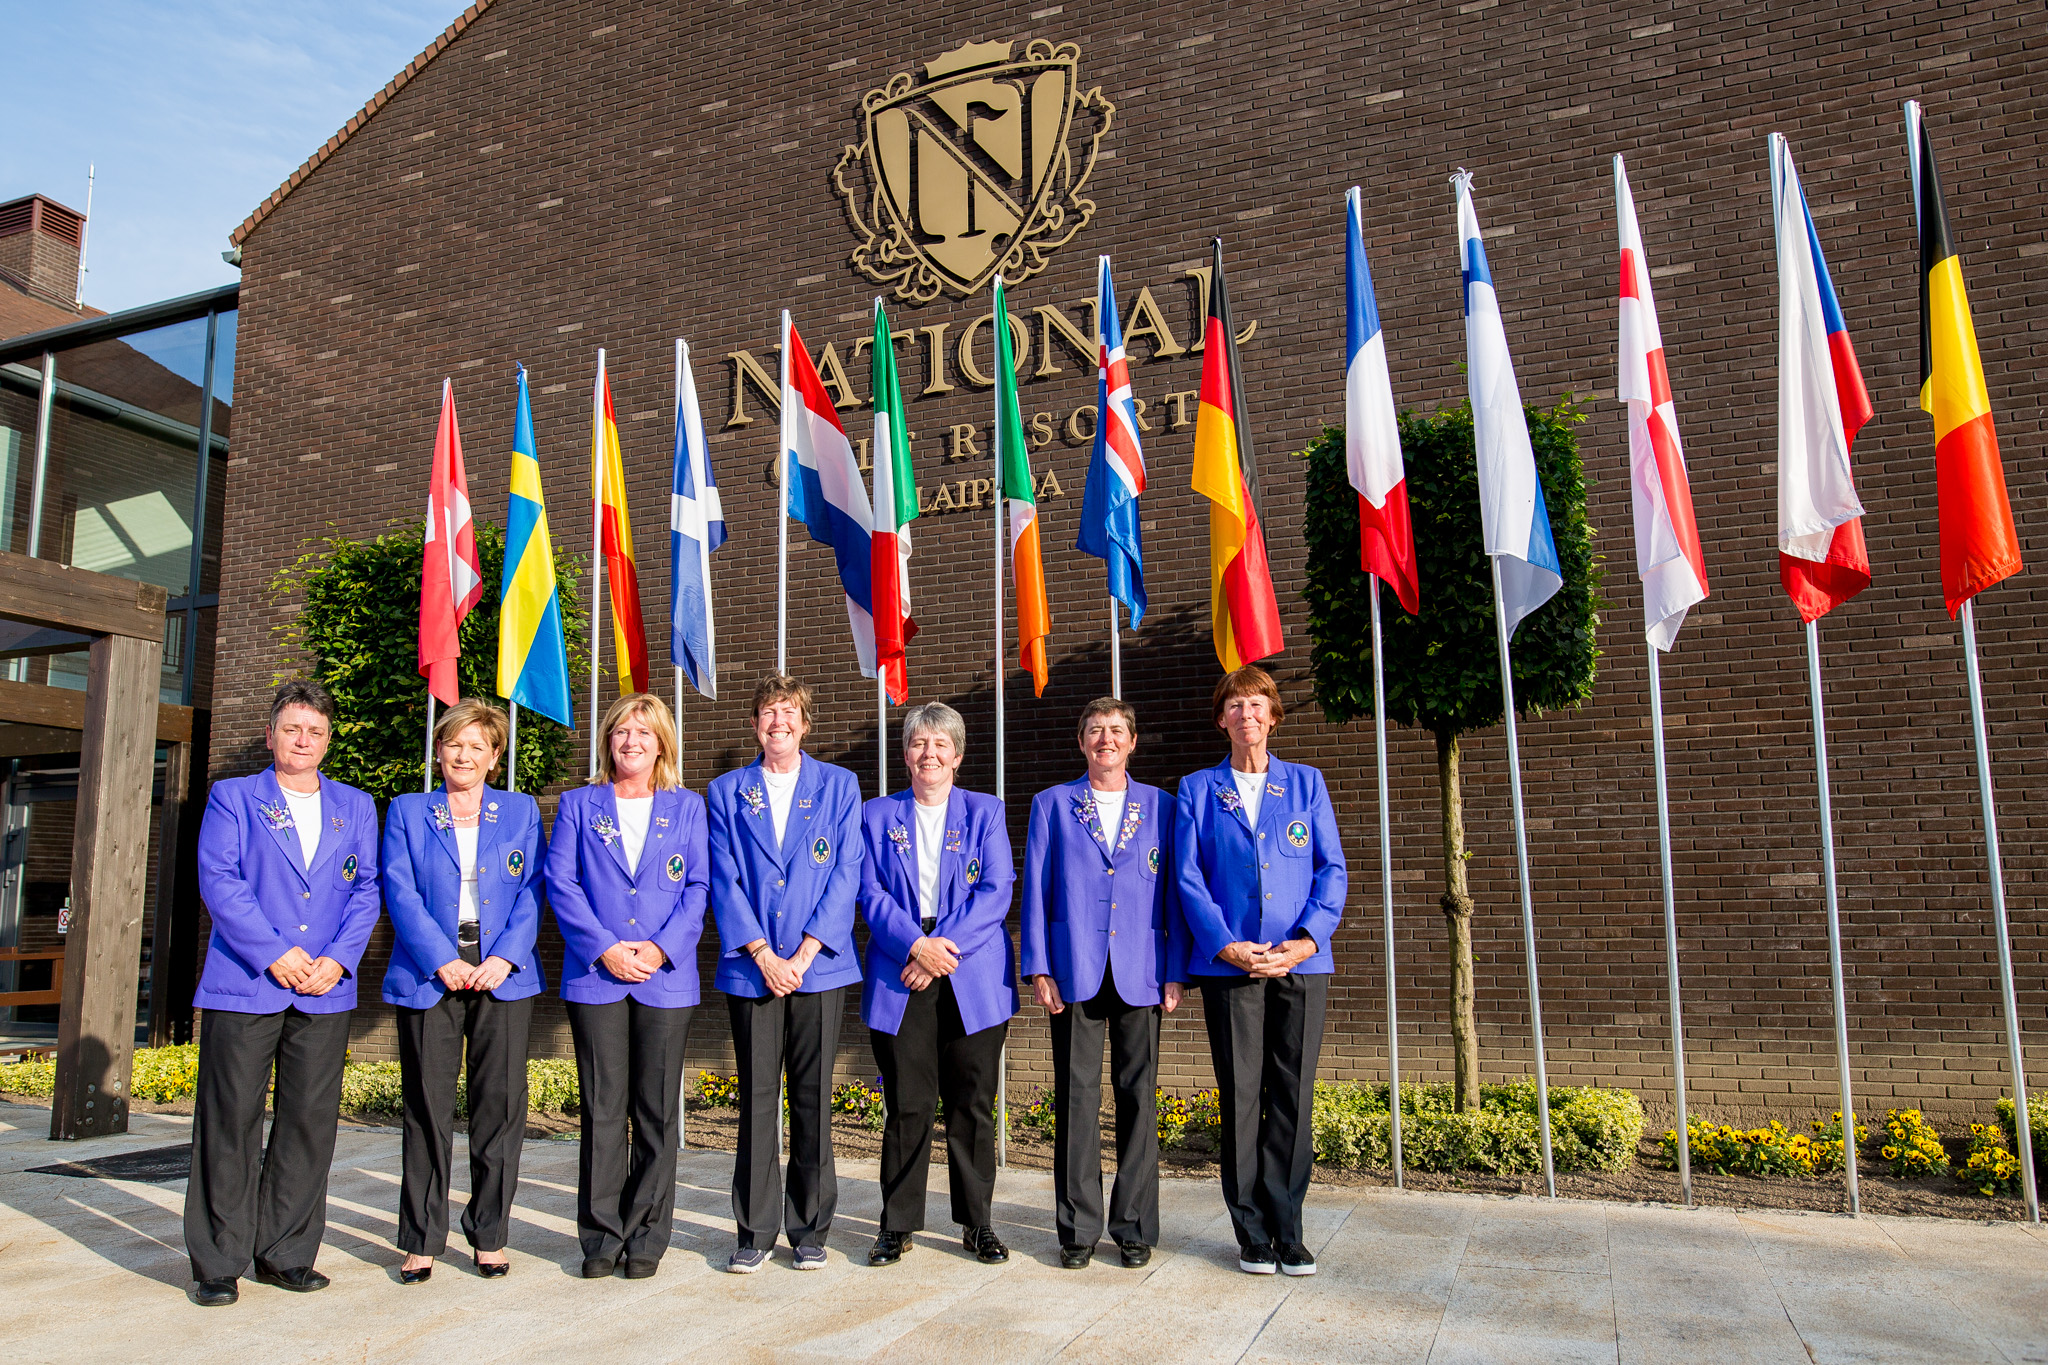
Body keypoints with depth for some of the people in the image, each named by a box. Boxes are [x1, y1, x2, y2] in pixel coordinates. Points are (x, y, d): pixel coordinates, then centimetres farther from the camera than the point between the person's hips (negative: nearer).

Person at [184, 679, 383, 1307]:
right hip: (243, 987, -2)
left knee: (310, 1123, 5)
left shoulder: (355, 806, 16)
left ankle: (286, 1254, 16)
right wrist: (275, 953, -13)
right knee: (230, 1124, 0)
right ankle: (217, 1263, 12)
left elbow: (366, 890, 9)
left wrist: (338, 959, -6)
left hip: (325, 991, 3)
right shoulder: (233, 797, 8)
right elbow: (218, 882, -4)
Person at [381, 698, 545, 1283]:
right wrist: (443, 962, -11)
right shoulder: (407, 812, 11)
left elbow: (531, 893, 5)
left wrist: (503, 958, -10)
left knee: (500, 1106, 2)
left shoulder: (521, 812, 12)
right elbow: (400, 893, 0)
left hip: (503, 977, 1)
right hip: (428, 978, 0)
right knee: (427, 1109, 2)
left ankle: (489, 1236, 14)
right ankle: (421, 1240, 15)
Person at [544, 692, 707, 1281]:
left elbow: (698, 886, 4)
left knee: (658, 1111, 4)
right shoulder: (578, 804, 10)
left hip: (666, 978, 0)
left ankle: (646, 1237, 15)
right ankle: (601, 1236, 14)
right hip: (595, 976, 0)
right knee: (603, 1109, 2)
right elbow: (560, 883, 1)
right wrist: (604, 949, -11)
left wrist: (661, 948, -10)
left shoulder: (687, 807, 11)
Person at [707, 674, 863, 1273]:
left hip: (819, 967, 0)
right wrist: (762, 955, -9)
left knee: (813, 1100, 4)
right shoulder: (726, 791, 9)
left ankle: (809, 1229, 17)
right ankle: (755, 1231, 16)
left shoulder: (839, 786, 7)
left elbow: (845, 875, 0)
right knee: (756, 1100, 4)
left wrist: (803, 955, -9)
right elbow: (725, 881, 2)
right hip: (751, 969, 1)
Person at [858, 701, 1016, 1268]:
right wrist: (915, 944, -13)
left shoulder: (985, 812, 9)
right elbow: (871, 894, 3)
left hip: (974, 981, 0)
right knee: (907, 1106, 2)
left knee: (972, 1105, 4)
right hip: (899, 980, 0)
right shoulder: (877, 815, 11)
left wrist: (945, 948, -13)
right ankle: (898, 1224, 15)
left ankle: (978, 1223, 17)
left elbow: (996, 891, -1)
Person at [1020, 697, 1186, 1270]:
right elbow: (1035, 891, 7)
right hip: (1074, 973, 0)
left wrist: (1176, 972, 1)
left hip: (1140, 974, 1)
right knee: (1076, 1099, 2)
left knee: (1139, 1099, 4)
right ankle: (1078, 1229, 13)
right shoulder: (1051, 805, 10)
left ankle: (1135, 1228, 16)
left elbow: (1174, 893, 9)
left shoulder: (1161, 807, 11)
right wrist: (1039, 968, -2)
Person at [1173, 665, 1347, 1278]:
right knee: (1240, 1097, 2)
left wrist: (1306, 940, -10)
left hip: (1301, 963, 1)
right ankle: (1252, 1234, 13)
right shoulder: (1198, 789, 9)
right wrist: (1228, 946, -11)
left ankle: (1287, 1232, 15)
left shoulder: (1306, 783, 12)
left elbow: (1332, 868, 5)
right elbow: (1188, 876, 2)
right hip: (1229, 966, -1)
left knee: (1293, 1097, 4)